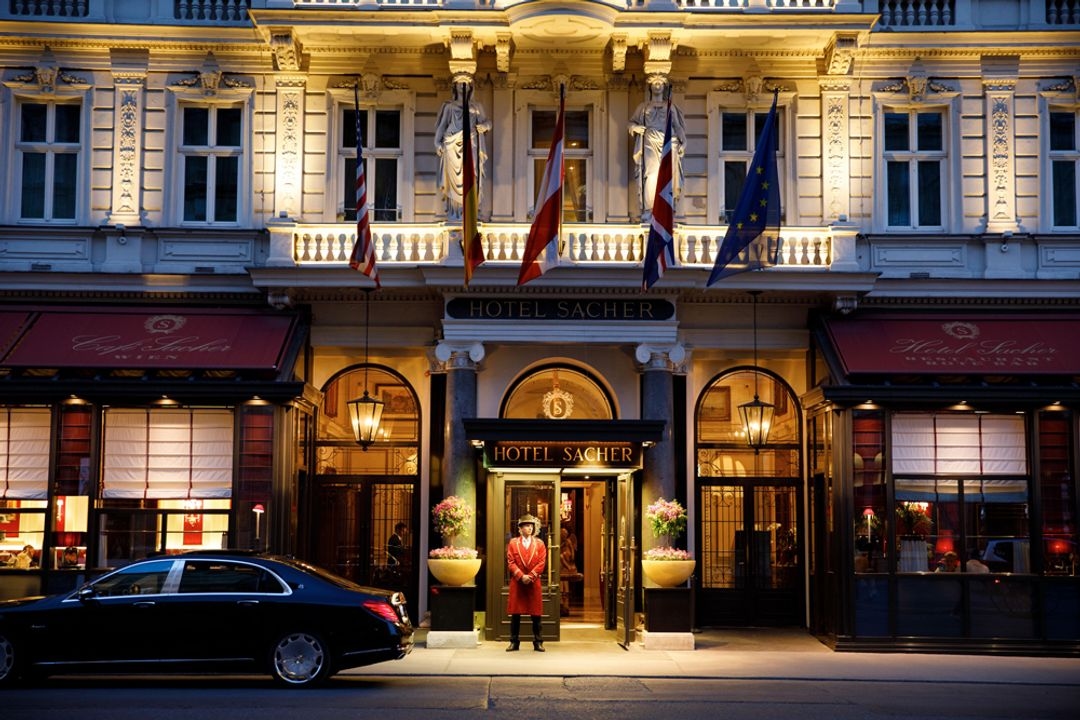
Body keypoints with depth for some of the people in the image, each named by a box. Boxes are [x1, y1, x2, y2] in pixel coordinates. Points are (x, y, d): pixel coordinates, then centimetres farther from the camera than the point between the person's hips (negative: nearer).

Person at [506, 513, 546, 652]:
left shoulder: (539, 543, 7)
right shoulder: (513, 543, 6)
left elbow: (542, 563, 0)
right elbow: (511, 562, -1)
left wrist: (531, 576, -11)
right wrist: (521, 576, -13)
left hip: (534, 583, 0)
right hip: (517, 583, 0)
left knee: (536, 614, 2)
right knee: (515, 614, 3)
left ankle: (538, 642, 8)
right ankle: (514, 642, 9)